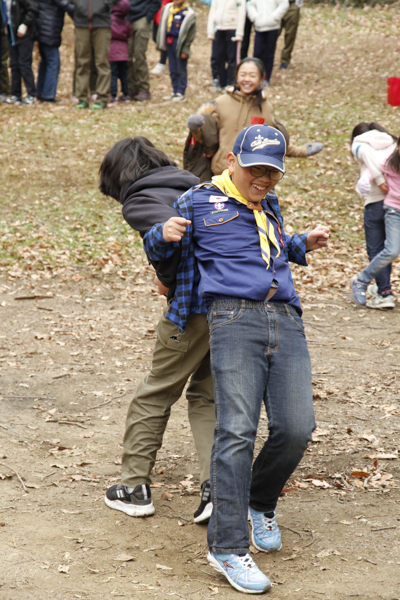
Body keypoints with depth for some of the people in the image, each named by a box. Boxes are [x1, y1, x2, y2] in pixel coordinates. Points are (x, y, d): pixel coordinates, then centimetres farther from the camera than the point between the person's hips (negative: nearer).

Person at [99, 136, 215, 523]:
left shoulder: (138, 201, -3)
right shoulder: (192, 186, 20)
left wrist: (169, 281, -7)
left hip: (196, 307, -6)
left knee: (154, 395, 10)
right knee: (206, 394, 17)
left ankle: (135, 487, 18)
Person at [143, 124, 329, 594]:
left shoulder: (270, 208, 29)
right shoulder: (200, 202, 12)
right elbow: (155, 250, 18)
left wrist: (303, 245, 29)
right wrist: (165, 234, -4)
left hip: (286, 321, 5)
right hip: (235, 318, -5)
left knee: (296, 429, -8)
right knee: (236, 431, -17)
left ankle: (260, 503, 21)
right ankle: (228, 547, -15)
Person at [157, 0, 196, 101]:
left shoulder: (188, 13, -7)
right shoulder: (167, 9, 10)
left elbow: (191, 34, -6)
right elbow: (162, 26, 16)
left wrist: (185, 49, -10)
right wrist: (160, 43, 12)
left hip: (180, 42, -6)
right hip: (169, 41, 6)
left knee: (181, 69, -2)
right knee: (172, 69, 11)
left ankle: (180, 92, 3)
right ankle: (175, 90, 19)